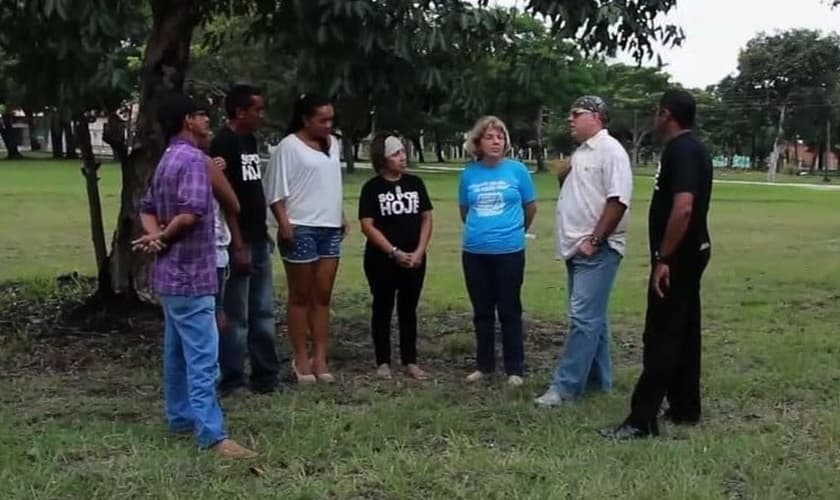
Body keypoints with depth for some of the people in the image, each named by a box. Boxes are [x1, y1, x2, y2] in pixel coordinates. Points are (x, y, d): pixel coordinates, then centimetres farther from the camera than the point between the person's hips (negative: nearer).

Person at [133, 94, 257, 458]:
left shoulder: (168, 160, 15)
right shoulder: (194, 159, -17)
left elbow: (147, 208, 16)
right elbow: (191, 212, -28)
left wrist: (156, 237, -2)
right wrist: (164, 238, -11)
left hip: (173, 272, 10)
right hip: (190, 272, -10)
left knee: (178, 350, 17)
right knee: (203, 356, -11)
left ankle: (181, 417, 27)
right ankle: (213, 435, -11)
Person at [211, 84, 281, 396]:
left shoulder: (250, 141, 14)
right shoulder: (223, 144, -13)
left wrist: (264, 234, 17)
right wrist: (238, 245, -20)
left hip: (259, 240, 9)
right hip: (238, 242, -9)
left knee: (263, 313, 13)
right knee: (236, 316, -1)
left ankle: (265, 375, 22)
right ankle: (232, 380, 8)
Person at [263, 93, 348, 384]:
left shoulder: (333, 144, 13)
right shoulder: (289, 147, -9)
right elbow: (275, 190, -11)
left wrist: (342, 217, 19)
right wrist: (284, 223, -18)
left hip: (330, 228, 7)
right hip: (300, 229, -7)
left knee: (323, 296, 7)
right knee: (300, 296, 2)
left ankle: (320, 359, 11)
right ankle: (301, 360, 10)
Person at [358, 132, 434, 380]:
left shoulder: (415, 183, 5)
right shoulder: (372, 188, -6)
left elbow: (426, 219, 6)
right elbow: (367, 226, -11)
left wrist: (419, 251, -6)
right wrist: (395, 252, -15)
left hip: (414, 260, 3)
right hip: (382, 260, -3)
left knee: (408, 310, 10)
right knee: (383, 309, 6)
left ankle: (410, 361, 18)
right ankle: (383, 362, 14)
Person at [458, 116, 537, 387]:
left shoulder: (517, 170, -4)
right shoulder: (469, 174, 1)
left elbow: (531, 206, 8)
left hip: (509, 251, -2)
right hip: (475, 252, 3)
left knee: (509, 311, 5)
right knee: (482, 312, 12)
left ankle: (515, 369, 15)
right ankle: (484, 365, 25)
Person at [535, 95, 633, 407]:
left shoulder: (609, 150, -12)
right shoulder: (581, 152, 17)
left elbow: (618, 200, -20)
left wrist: (595, 240, -21)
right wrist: (563, 177, 5)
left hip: (597, 249, -10)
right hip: (577, 248, 10)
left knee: (584, 318, -9)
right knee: (591, 317, 14)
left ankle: (565, 386, -8)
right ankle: (598, 379, 22)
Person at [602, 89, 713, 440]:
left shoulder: (680, 150, -18)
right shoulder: (694, 148, 14)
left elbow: (683, 208, -28)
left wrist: (663, 258, -25)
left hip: (678, 256, -10)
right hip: (690, 253, 10)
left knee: (661, 337, -8)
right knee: (684, 333, 14)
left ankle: (642, 420, -6)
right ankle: (685, 408, 23)